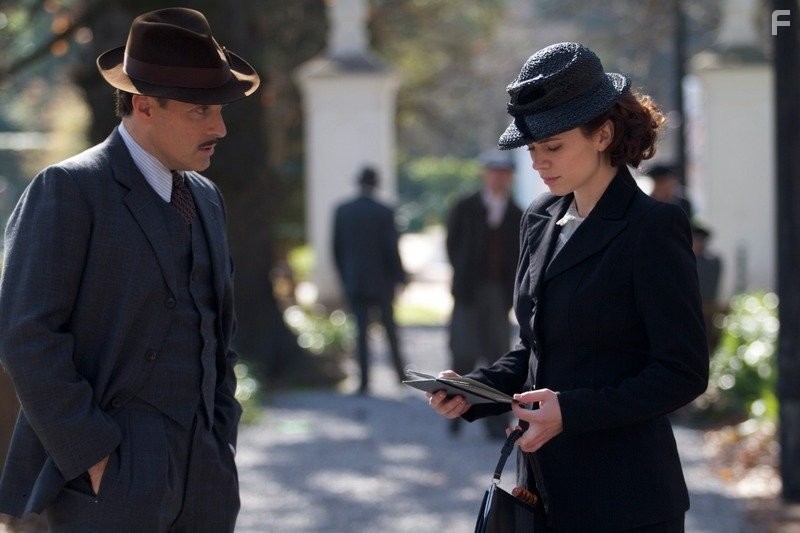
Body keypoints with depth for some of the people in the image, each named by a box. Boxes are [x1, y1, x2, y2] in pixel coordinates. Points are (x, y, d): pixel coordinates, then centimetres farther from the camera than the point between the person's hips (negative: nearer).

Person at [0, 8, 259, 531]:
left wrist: (223, 441, 12)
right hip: (111, 483, -7)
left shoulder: (206, 198, 16)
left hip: (206, 478, 7)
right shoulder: (68, 191, -7)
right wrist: (90, 455, -16)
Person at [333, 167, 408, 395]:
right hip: (381, 281, -1)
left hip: (354, 282, 1)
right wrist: (400, 277, -1)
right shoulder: (384, 213, -11)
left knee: (361, 330, 3)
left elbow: (337, 247, 3)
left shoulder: (342, 211, -2)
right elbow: (392, 248, -11)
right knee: (389, 327, 16)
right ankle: (400, 372, 25)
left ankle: (364, 381, -5)